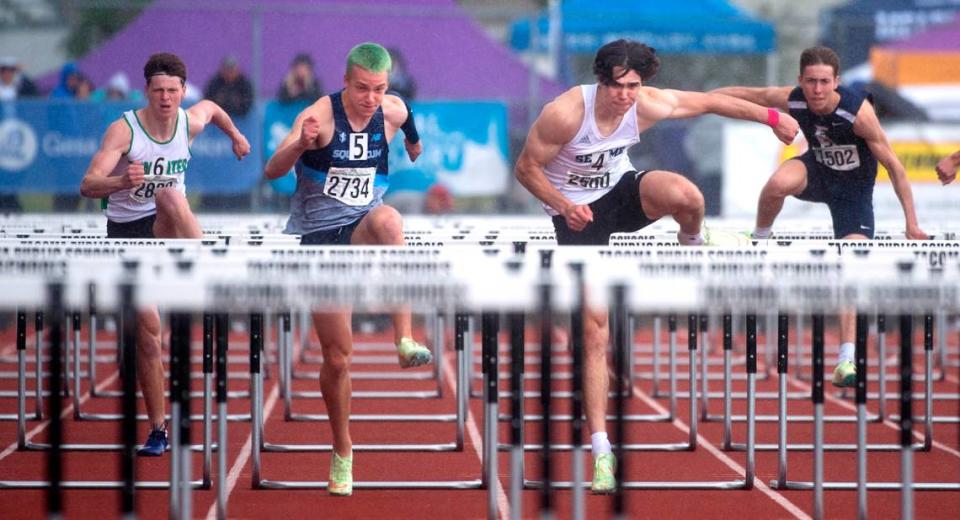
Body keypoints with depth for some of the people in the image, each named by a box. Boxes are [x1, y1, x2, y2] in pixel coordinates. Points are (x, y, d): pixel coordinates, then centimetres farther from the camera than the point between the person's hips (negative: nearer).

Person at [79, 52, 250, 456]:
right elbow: (88, 185, -28)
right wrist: (122, 182, -46)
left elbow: (211, 107, 24)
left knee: (170, 196, -35)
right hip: (127, 231, -2)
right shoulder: (124, 129, -16)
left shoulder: (191, 123, -3)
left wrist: (235, 135, 36)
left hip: (169, 228, 2)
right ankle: (158, 430, 3)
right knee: (147, 327, -6)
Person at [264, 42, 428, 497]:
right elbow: (272, 171, -29)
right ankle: (342, 451, 21)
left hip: (363, 230, 2)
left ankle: (405, 341, -39)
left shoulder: (393, 113, -3)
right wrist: (301, 145, -43)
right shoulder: (319, 116, -15)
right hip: (320, 238, -1)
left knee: (387, 218, -38)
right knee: (337, 356, -1)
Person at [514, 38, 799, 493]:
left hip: (622, 191, 3)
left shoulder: (649, 106, -17)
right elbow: (526, 168, -17)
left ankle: (693, 243, 7)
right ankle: (601, 449, -5)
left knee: (685, 195, -33)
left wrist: (772, 118, 2)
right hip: (578, 213, -3)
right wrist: (563, 205, -31)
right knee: (594, 328, -10)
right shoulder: (565, 113, -28)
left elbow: (711, 102, -4)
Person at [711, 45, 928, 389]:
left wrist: (911, 223, -22)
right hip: (818, 171, 2)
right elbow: (747, 94, -1)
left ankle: (847, 359, -9)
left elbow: (893, 165, -23)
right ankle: (759, 241, -3)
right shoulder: (791, 100, -21)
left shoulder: (858, 112, -31)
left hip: (853, 190, -2)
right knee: (779, 183, -33)